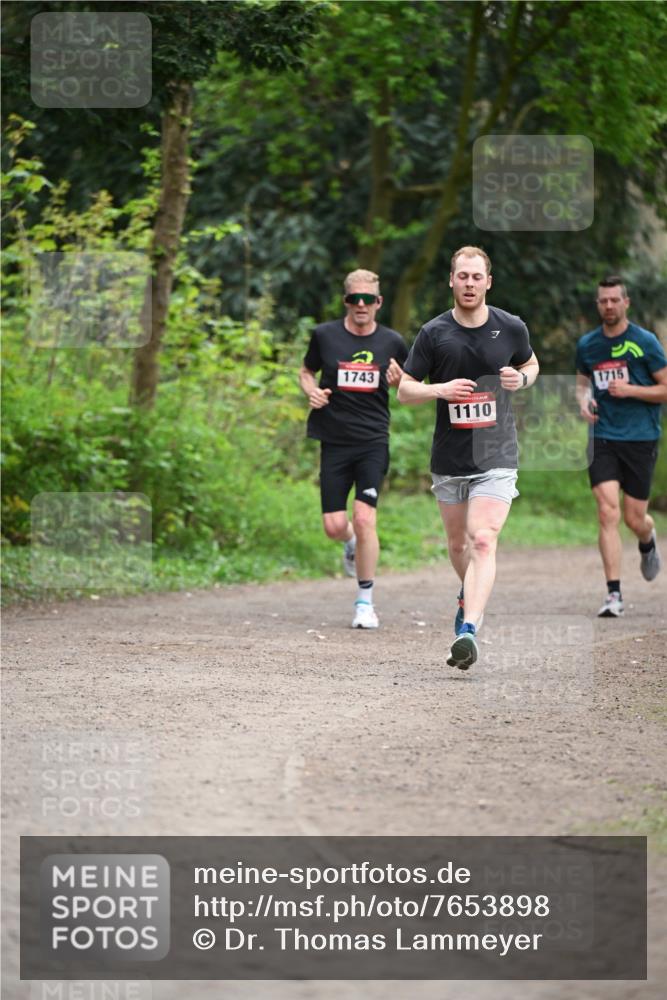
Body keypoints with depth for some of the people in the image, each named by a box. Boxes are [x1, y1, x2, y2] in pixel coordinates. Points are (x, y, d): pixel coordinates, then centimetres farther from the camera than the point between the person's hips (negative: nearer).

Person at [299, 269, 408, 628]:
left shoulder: (392, 342, 3)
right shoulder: (325, 335, 2)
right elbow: (306, 371, 18)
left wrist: (400, 381, -7)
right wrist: (312, 392, -4)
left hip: (374, 441, -1)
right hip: (334, 441, 1)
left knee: (364, 517, -14)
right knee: (334, 526, -2)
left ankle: (365, 600, -1)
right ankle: (352, 544, 38)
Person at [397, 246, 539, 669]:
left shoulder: (512, 328, -1)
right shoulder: (434, 333, -3)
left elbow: (531, 364, 19)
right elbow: (405, 389, 2)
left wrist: (521, 378, -5)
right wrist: (441, 389, -18)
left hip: (497, 455, -2)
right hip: (449, 456, 2)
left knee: (483, 540, -19)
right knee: (458, 542, 16)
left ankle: (469, 629, -29)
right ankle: (471, 596, 46)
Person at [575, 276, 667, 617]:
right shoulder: (587, 345, 7)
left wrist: (631, 390, -16)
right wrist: (584, 401, 1)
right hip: (603, 438, 2)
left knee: (634, 519, 3)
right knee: (608, 512, -13)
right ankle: (614, 594, -12)